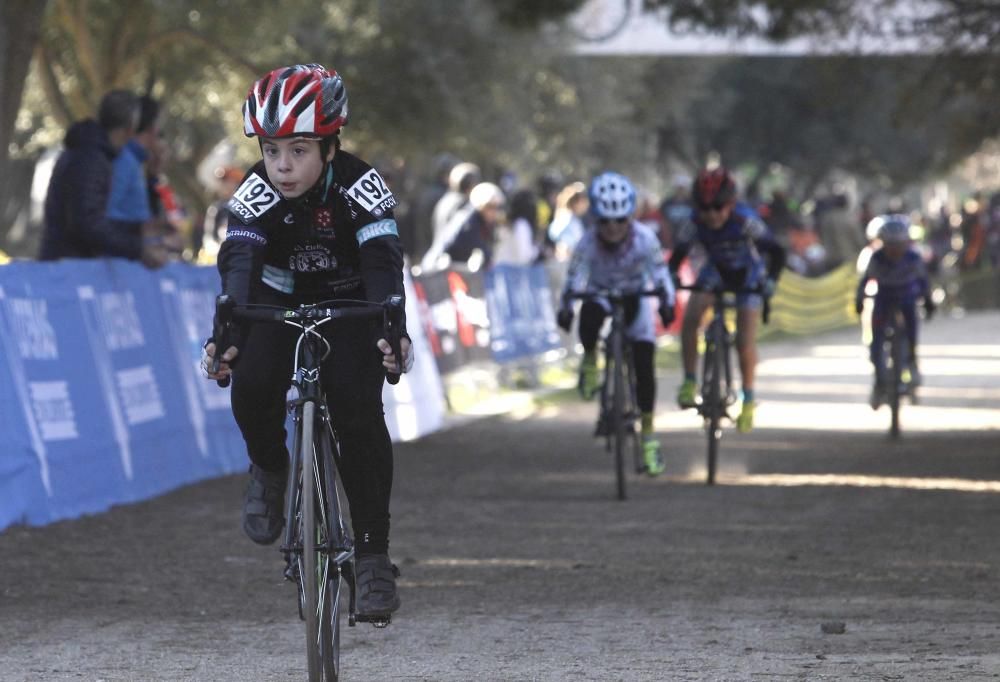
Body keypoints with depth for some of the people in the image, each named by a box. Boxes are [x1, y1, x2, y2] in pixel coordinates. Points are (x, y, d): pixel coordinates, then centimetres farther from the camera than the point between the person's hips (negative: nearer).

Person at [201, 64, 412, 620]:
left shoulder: (359, 186, -25)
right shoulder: (257, 193, -22)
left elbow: (383, 261, -35)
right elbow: (239, 263, -33)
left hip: (348, 305, -1)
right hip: (280, 303, 1)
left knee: (359, 413, -22)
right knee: (252, 389, -27)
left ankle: (374, 553, -13)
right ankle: (270, 471, 6)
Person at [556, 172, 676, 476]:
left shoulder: (644, 239, -27)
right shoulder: (588, 243, -27)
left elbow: (660, 274, -24)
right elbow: (574, 279, -25)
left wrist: (666, 303, -40)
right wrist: (565, 308, -42)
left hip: (634, 295, 0)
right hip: (600, 293, 0)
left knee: (644, 367, -9)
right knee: (589, 316, -39)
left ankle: (649, 436, 4)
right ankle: (590, 361, -5)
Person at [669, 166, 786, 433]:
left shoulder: (745, 220, -33)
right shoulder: (693, 223, -26)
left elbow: (776, 252, -30)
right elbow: (678, 254, -18)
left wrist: (770, 280, -45)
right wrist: (668, 279, -36)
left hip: (748, 273, -2)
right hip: (716, 270, 2)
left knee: (745, 341, -9)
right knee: (690, 316, -23)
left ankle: (748, 398, 11)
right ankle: (689, 381, -12)